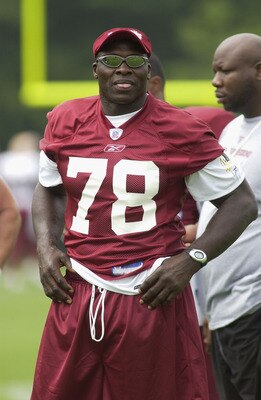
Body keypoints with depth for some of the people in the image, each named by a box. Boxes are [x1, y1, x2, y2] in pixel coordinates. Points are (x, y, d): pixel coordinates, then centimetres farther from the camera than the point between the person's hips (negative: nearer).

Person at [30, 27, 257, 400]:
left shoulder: (181, 131, -4)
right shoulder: (65, 121, 8)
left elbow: (242, 203, 0)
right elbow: (48, 190, 24)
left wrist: (191, 260, -11)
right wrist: (46, 246, 6)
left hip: (152, 297, -3)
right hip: (77, 296, 3)